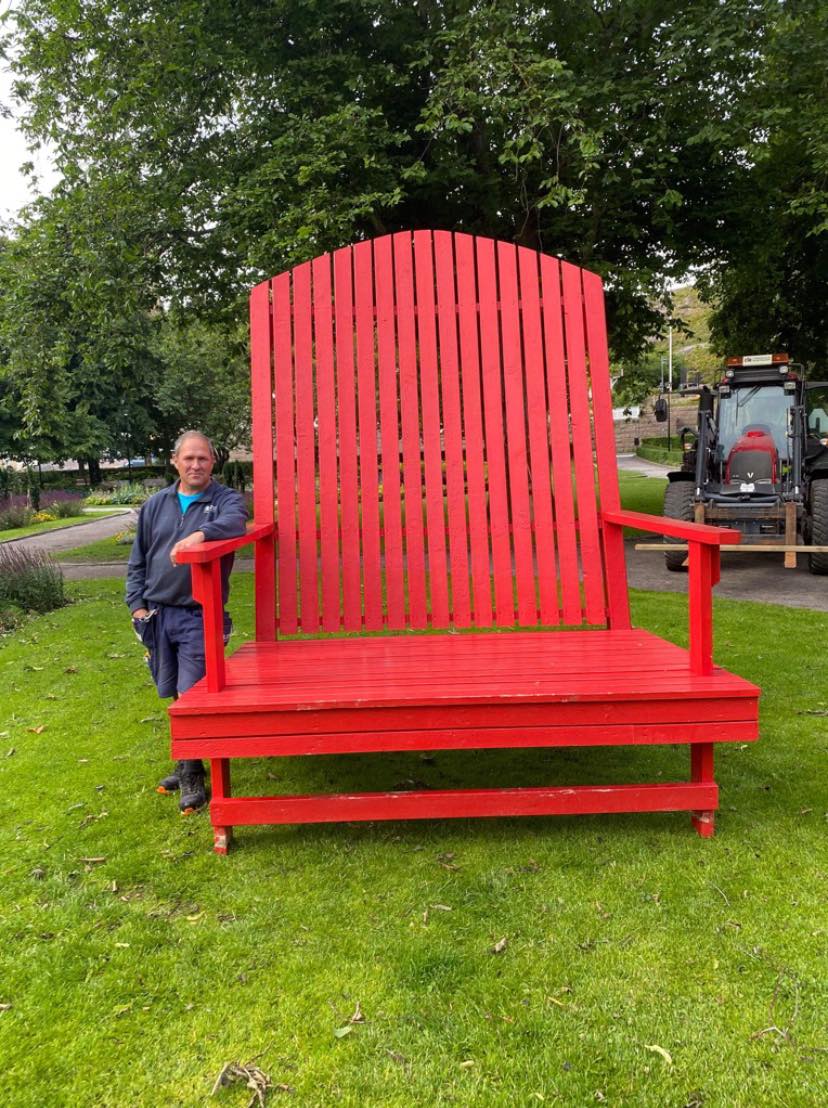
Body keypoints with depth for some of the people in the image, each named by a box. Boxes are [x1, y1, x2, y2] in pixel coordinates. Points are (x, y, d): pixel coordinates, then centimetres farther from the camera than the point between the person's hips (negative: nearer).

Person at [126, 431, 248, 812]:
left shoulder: (226, 499, -1)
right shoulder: (156, 504, 12)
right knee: (175, 694, 14)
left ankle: (191, 776, 8)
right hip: (158, 613, 5)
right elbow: (138, 560, 16)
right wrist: (137, 604, 7)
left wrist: (202, 533, -45)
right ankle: (186, 764, 29)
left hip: (199, 616, -4)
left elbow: (235, 521, -27)